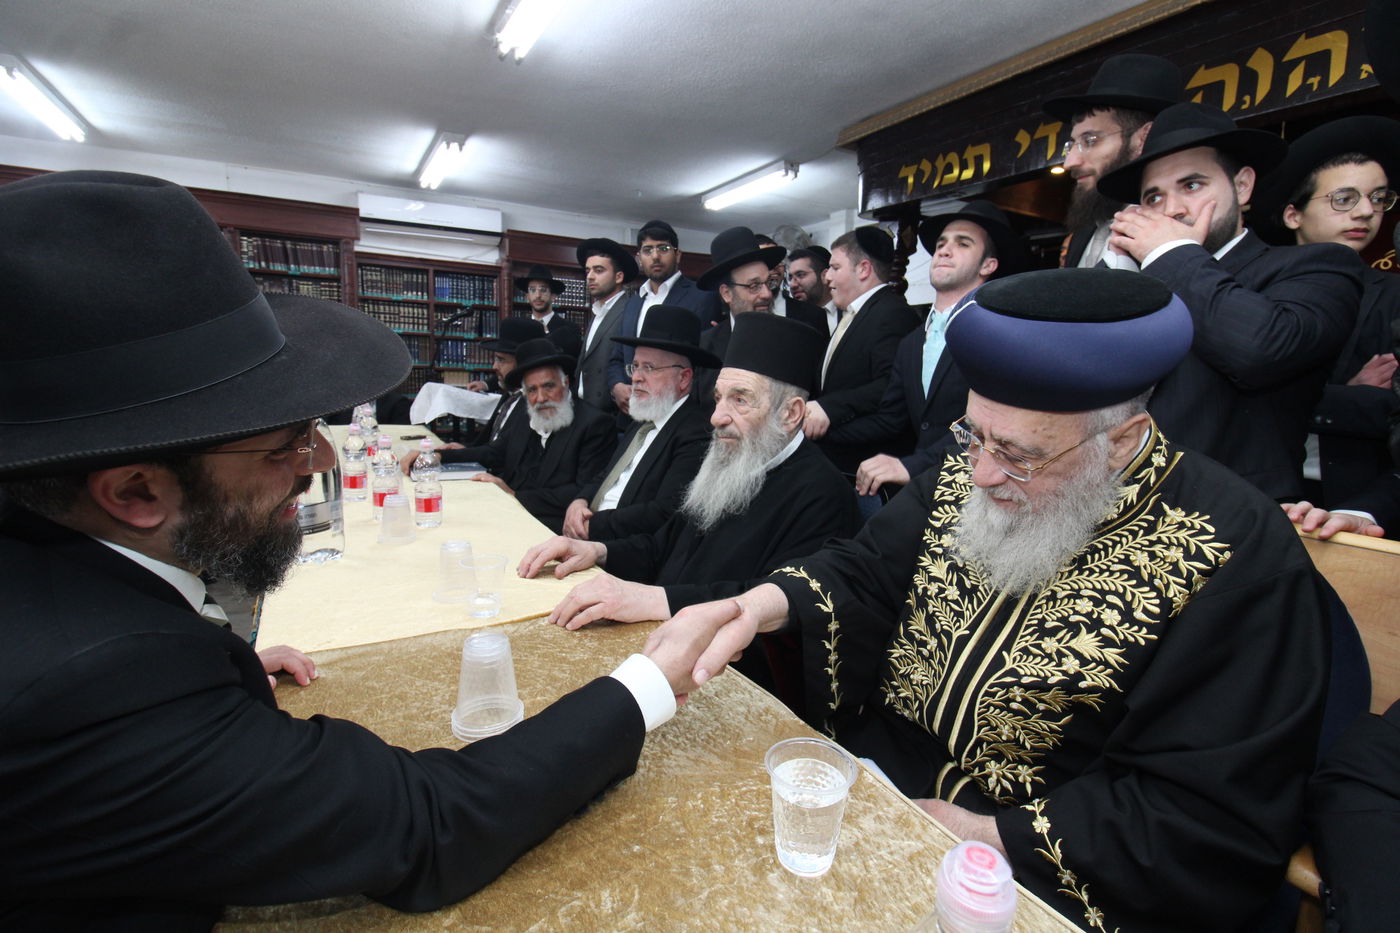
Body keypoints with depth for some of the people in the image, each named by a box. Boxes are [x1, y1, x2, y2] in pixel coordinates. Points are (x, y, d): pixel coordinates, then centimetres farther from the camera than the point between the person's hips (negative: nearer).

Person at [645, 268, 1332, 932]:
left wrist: (986, 833, -19)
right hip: (872, 771, 4)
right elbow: (868, 570, -4)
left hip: (1039, 873, -3)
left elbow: (1218, 823, -18)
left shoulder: (1238, 561, -20)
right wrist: (762, 604, -25)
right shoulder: (966, 477, -5)